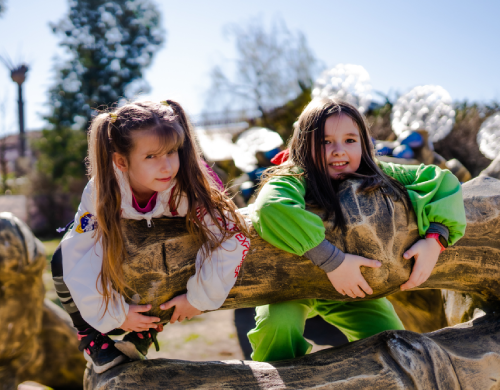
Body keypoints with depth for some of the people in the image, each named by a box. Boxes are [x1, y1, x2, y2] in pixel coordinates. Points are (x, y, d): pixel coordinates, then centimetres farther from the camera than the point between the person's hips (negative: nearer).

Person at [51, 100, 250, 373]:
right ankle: (92, 339, -1)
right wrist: (115, 314, -29)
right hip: (121, 243, -1)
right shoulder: (101, 192, -36)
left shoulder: (188, 186, -39)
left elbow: (233, 237, -39)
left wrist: (198, 298, -34)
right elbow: (82, 257, -31)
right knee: (63, 261, -21)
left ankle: (141, 337, 1)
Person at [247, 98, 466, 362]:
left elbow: (441, 180, -14)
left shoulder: (377, 177, -19)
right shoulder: (295, 180, -33)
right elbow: (270, 207, -56)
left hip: (352, 289, 4)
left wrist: (434, 239, -30)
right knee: (277, 324, -31)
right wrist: (332, 261, -53)